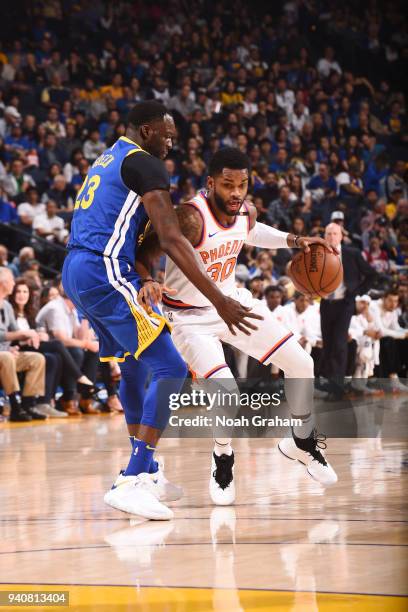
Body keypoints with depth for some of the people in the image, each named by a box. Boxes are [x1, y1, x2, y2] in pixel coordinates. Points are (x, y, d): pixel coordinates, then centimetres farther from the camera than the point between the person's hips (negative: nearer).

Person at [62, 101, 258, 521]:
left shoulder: (107, 161, 24)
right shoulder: (144, 164, -6)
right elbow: (170, 239, -16)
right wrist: (219, 301, -18)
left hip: (76, 273, 10)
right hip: (105, 273, -10)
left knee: (134, 366, 25)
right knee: (169, 369, -12)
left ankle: (143, 470, 33)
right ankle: (132, 483, -18)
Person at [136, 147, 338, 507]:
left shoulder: (247, 212, -8)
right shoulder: (192, 217, -30)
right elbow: (144, 256, -30)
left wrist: (293, 241, 7)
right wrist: (149, 281, -52)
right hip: (191, 315, -7)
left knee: (302, 366, 3)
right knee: (226, 390, -27)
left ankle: (303, 442, 29)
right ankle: (223, 462, 2)